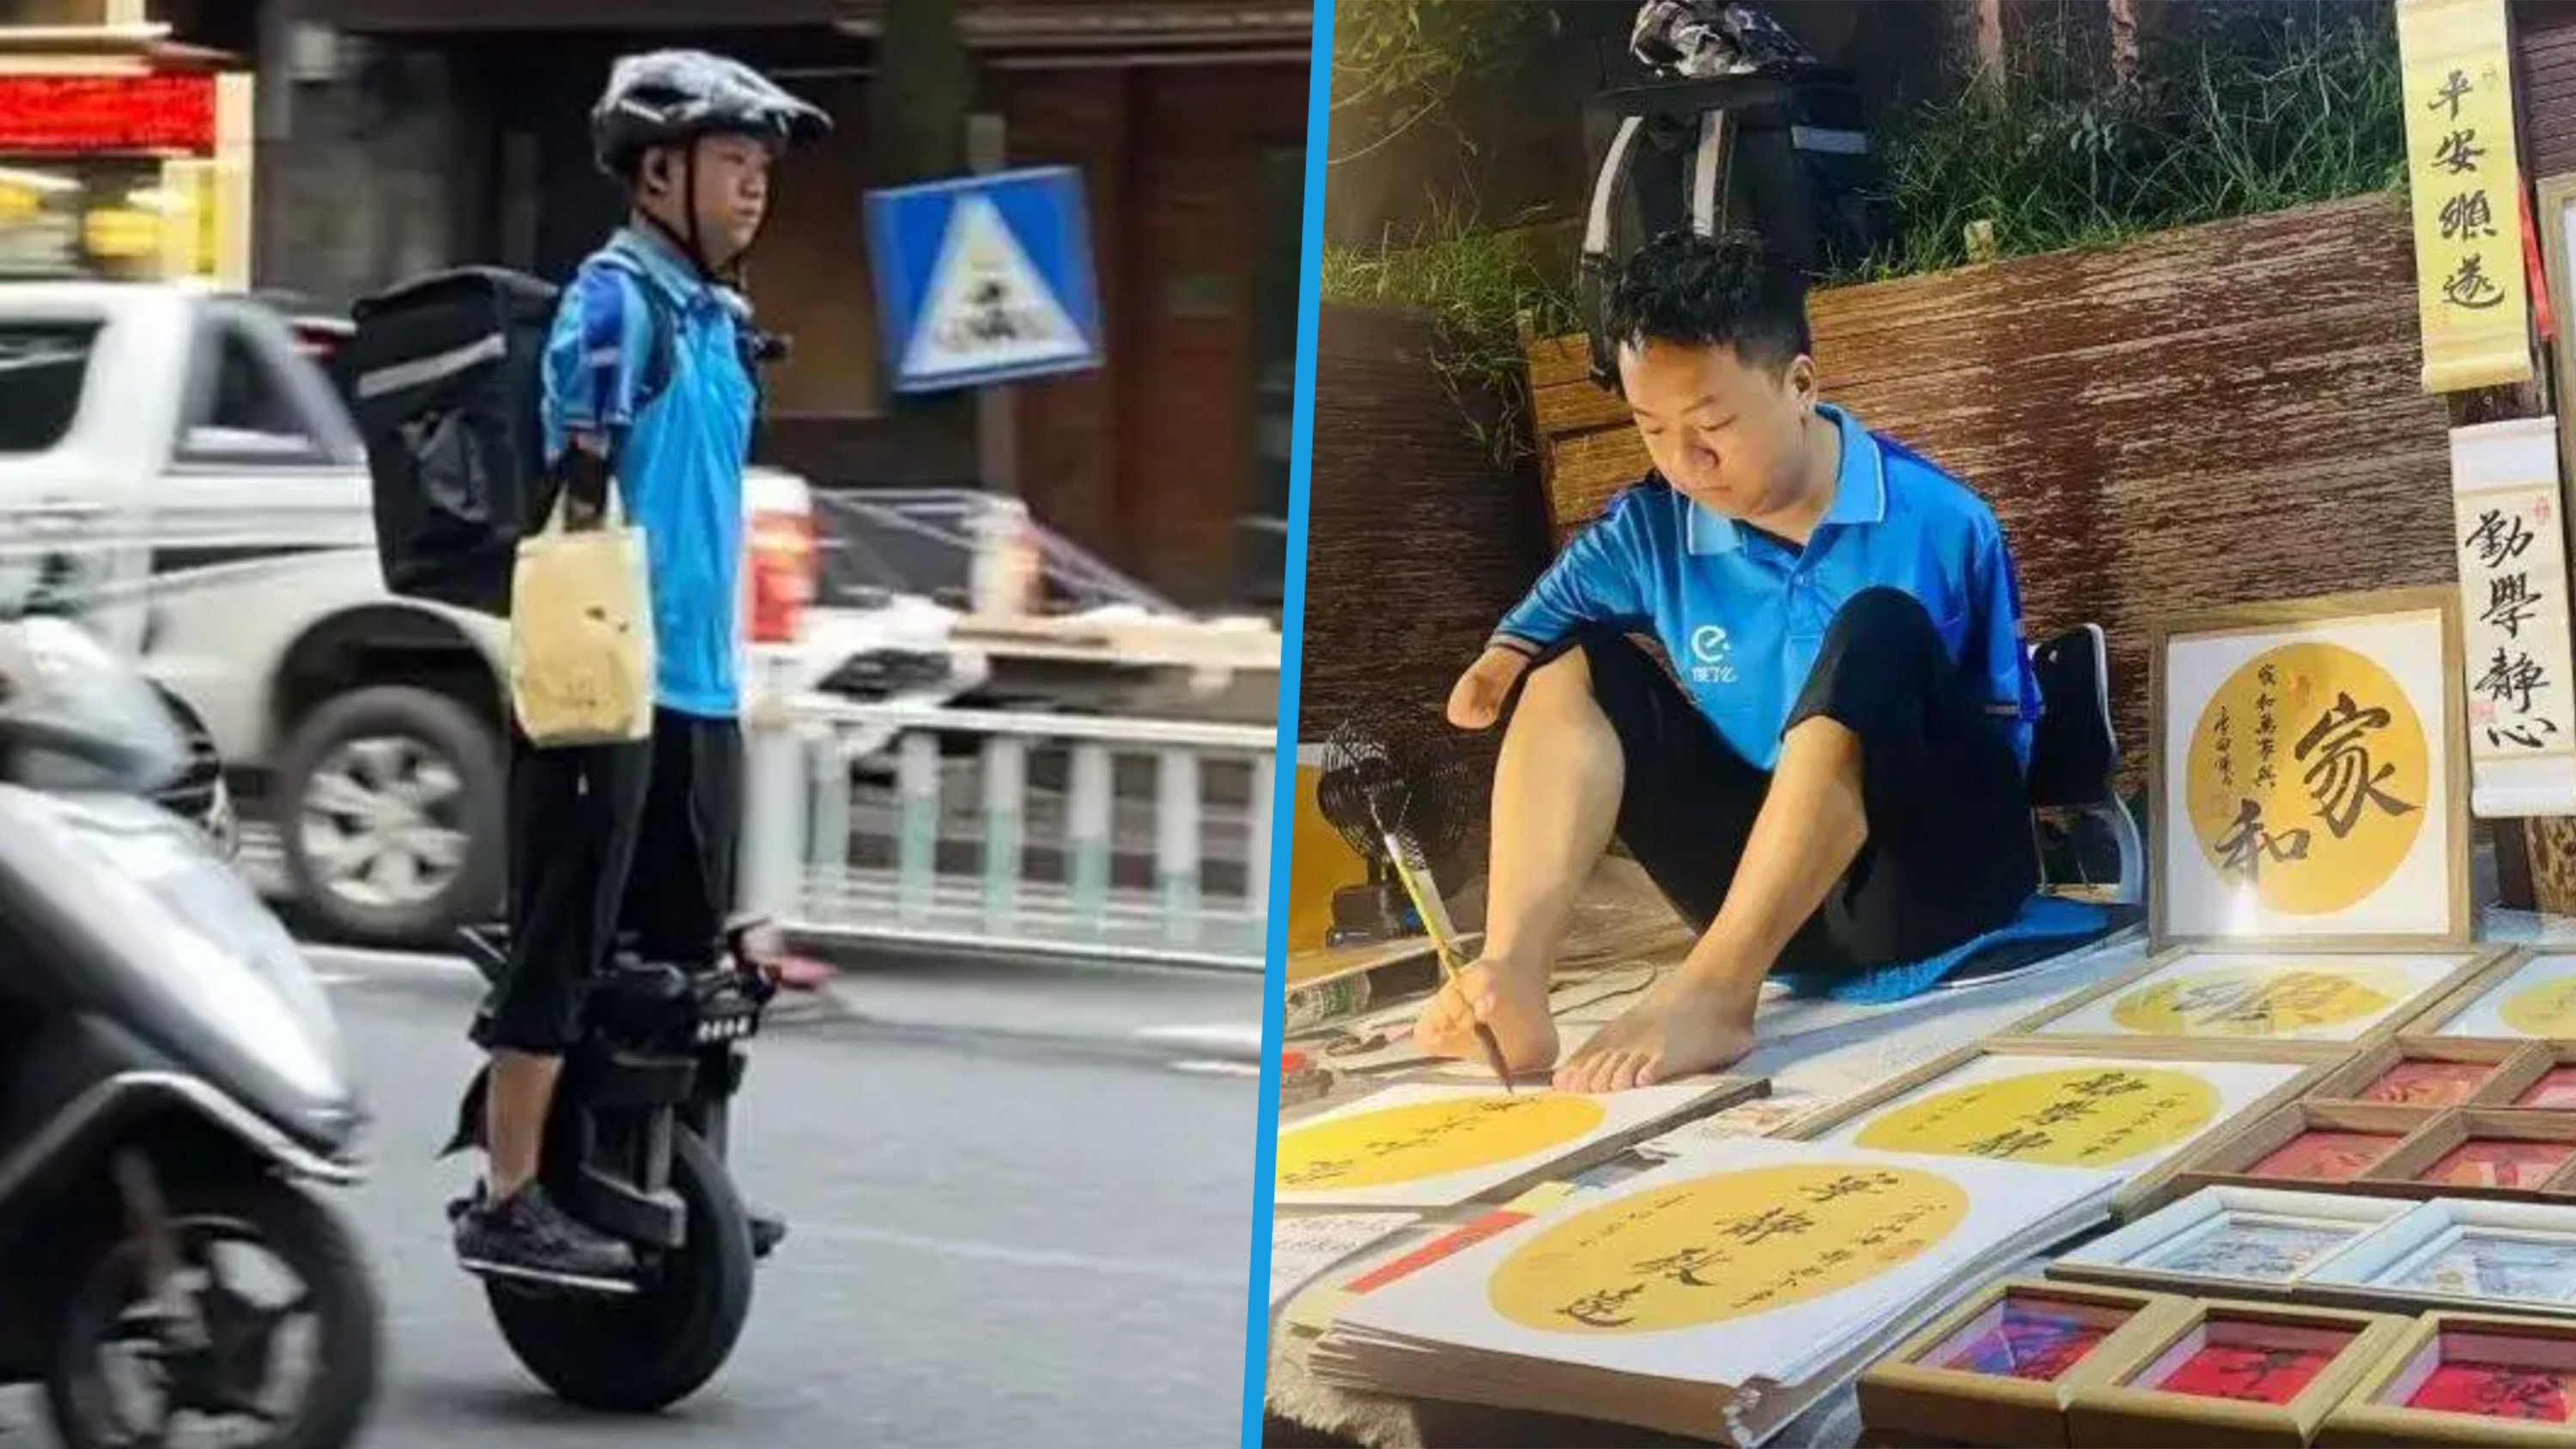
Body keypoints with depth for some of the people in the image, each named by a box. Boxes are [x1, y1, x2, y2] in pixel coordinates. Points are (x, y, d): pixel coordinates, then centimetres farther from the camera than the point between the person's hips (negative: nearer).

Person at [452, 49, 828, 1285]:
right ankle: (509, 1202, -1)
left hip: (701, 688, 8)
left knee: (684, 954, 12)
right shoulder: (615, 299, -9)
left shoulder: (719, 317, 16)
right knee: (563, 943, -5)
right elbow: (581, 489, -15)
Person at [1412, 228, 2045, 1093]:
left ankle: (1713, 992, -45)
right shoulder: (1652, 531, 1)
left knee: (1878, 631, -29)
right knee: (1578, 664, -5)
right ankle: (1512, 976, -30)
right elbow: (1531, 636, 12)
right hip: (1772, 899, 5)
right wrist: (1497, 672, -10)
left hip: (1933, 872, -4)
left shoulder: (1938, 523, -9)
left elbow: (2005, 734, -2)